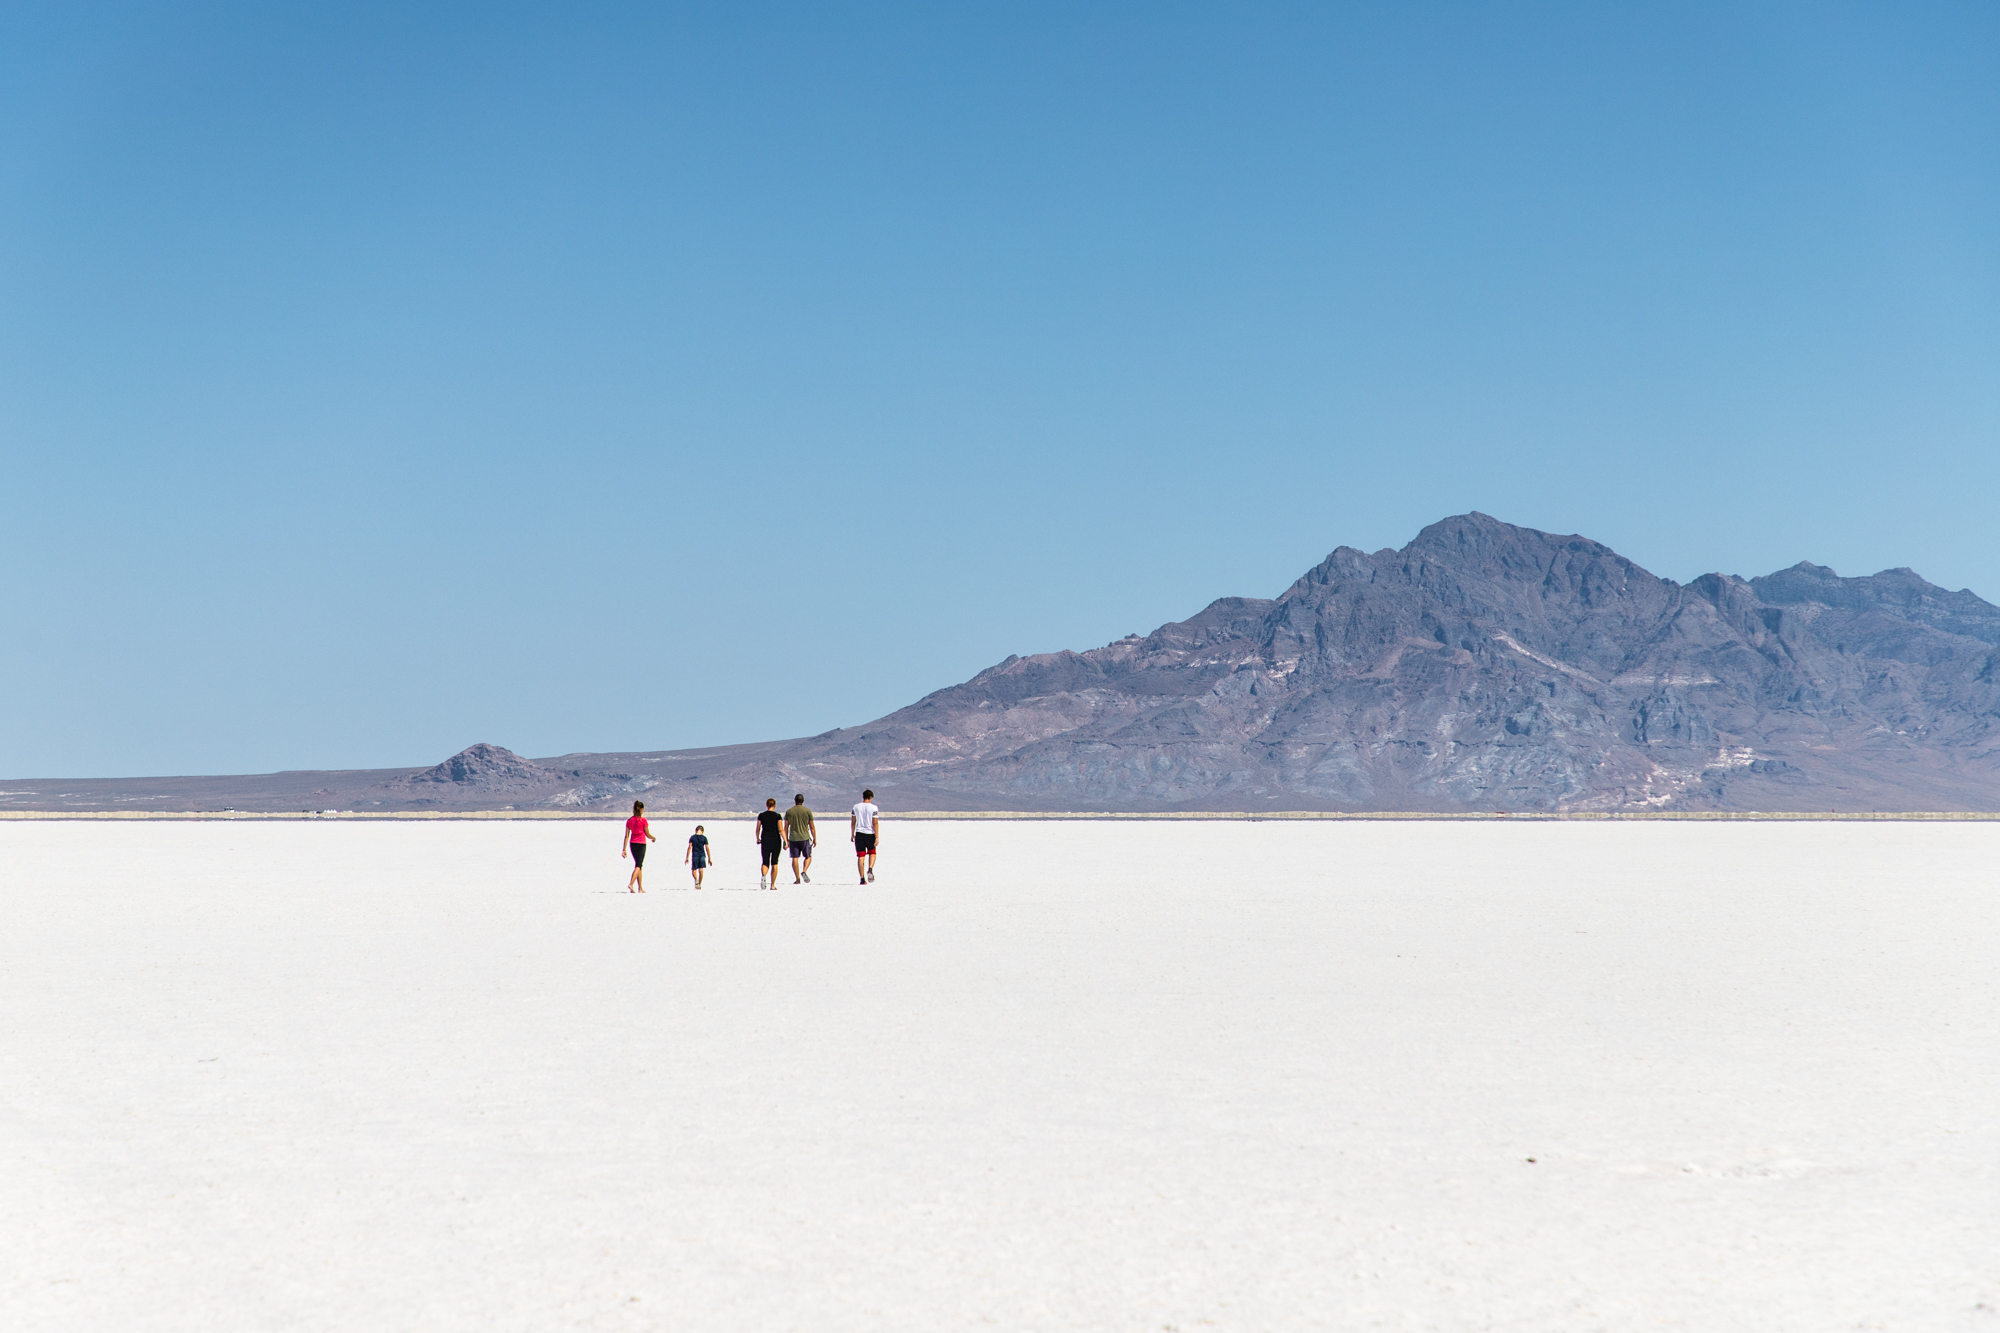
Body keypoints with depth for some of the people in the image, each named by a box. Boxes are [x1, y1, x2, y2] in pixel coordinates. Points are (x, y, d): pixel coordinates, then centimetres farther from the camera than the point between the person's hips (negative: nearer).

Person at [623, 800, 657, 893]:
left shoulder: (629, 821, 3)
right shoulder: (643, 820, -10)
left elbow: (626, 836, 1)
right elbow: (647, 834, -4)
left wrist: (624, 849, 1)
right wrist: (654, 838, 17)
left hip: (633, 843, 5)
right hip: (641, 843, -5)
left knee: (639, 865, 15)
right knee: (638, 866, -6)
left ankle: (640, 888, 16)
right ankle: (631, 884, -25)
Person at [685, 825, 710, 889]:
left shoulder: (692, 837, 2)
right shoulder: (704, 838, 2)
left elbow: (690, 847, -3)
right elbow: (707, 848, 1)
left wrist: (687, 857, -2)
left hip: (695, 855, -1)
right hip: (702, 855, 1)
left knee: (694, 870, 3)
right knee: (701, 870, 4)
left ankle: (696, 879, -26)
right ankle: (699, 884, 3)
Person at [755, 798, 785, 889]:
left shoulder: (761, 816, 3)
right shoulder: (777, 816, -4)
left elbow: (757, 830, 7)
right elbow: (781, 830, -12)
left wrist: (758, 839, 23)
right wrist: (785, 841, -11)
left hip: (765, 840, 1)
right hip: (776, 840, -1)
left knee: (765, 863, 1)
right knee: (774, 863, 12)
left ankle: (763, 875, -32)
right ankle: (772, 885, 12)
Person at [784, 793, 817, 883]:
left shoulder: (789, 812, 4)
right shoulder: (807, 811, -1)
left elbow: (786, 827, 4)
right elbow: (812, 827, 0)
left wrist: (786, 840, 9)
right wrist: (815, 839, 8)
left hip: (793, 838, 1)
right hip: (805, 838, -1)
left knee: (795, 858, 4)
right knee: (808, 857, 11)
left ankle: (797, 879, 1)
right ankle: (804, 871, -13)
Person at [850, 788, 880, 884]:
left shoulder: (856, 807, 4)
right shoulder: (873, 808, -6)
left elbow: (853, 822, 8)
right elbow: (875, 823, -10)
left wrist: (852, 834, 17)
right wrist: (877, 837, -9)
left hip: (859, 833, 2)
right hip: (870, 833, -2)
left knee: (860, 856, 4)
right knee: (872, 853, 18)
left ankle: (862, 878, 3)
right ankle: (870, 869, -8)